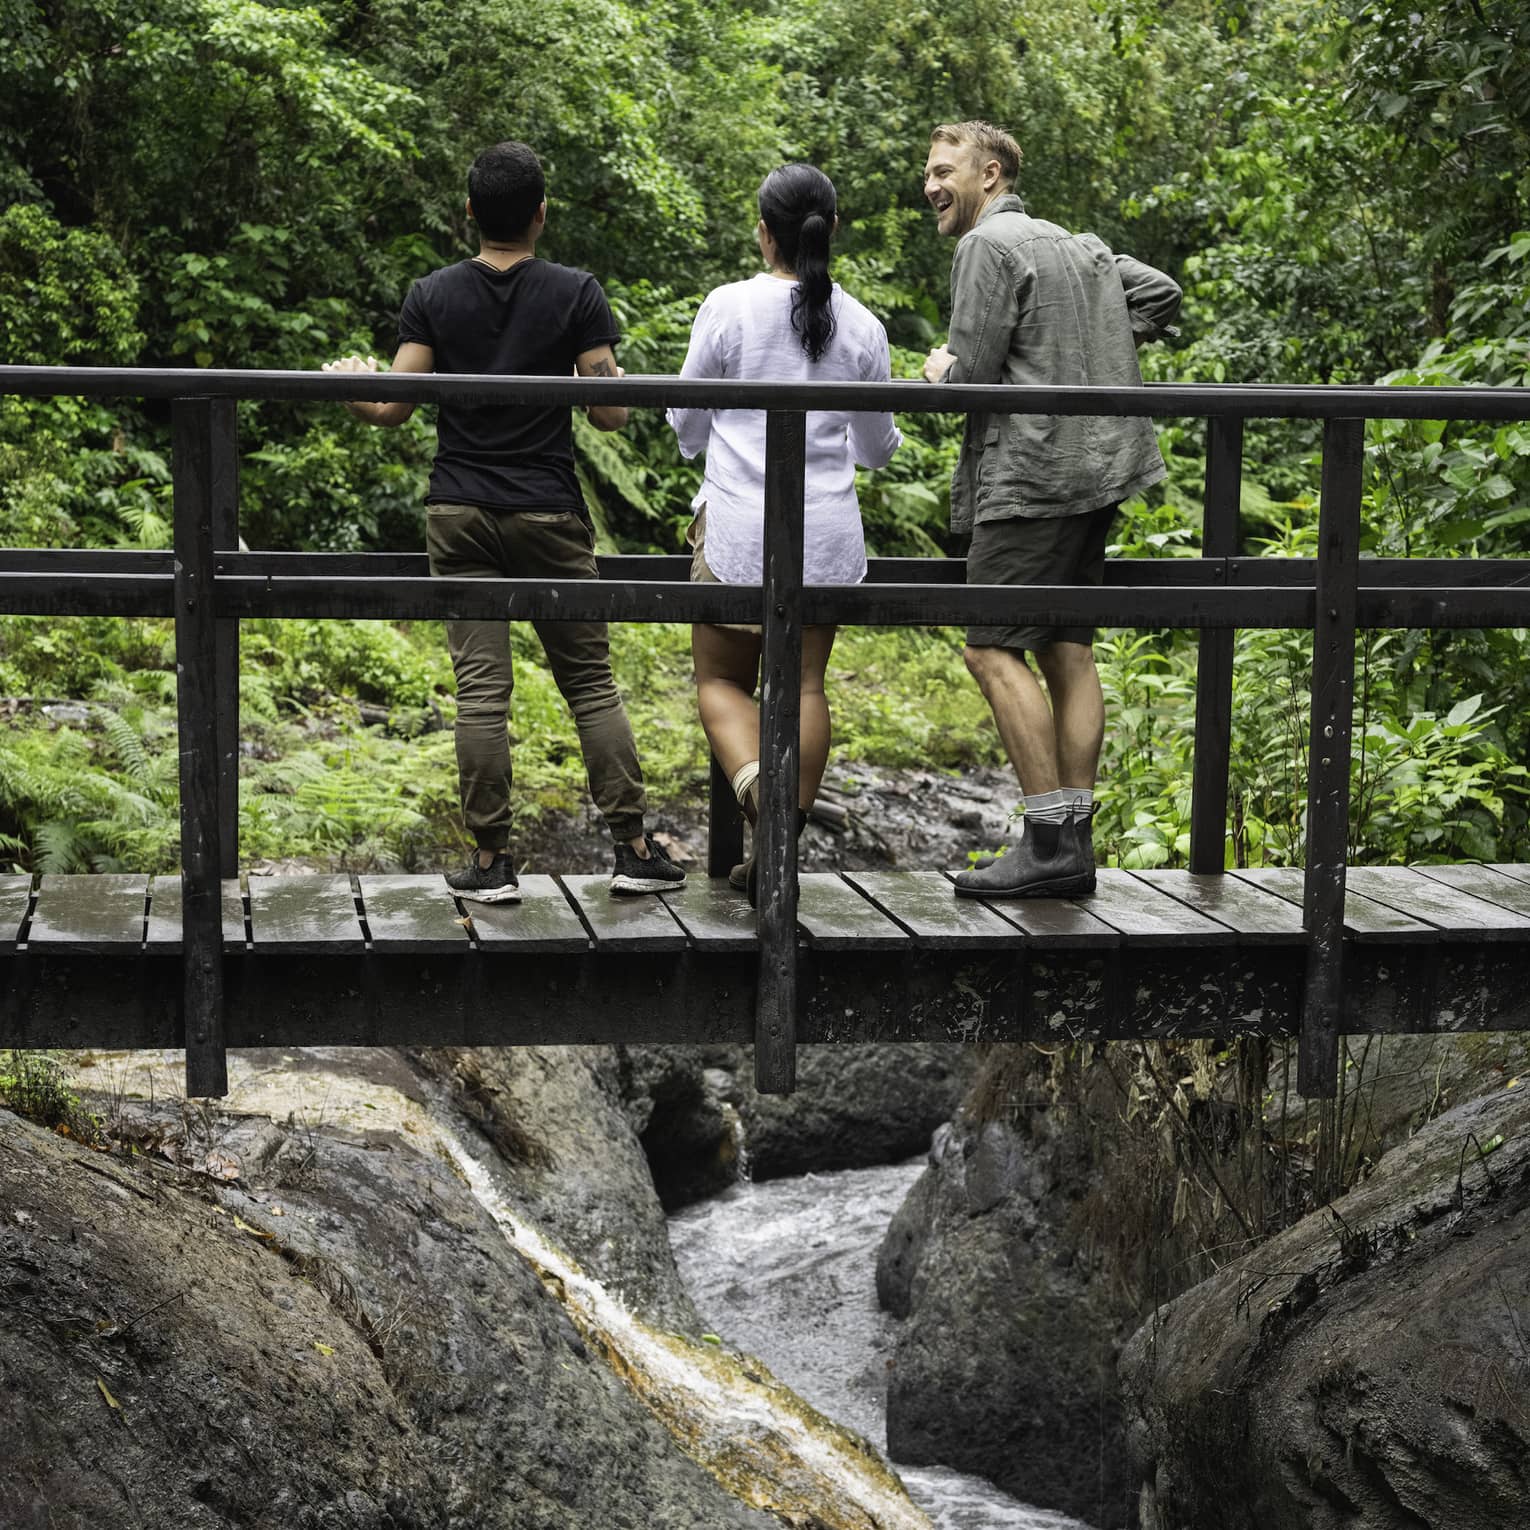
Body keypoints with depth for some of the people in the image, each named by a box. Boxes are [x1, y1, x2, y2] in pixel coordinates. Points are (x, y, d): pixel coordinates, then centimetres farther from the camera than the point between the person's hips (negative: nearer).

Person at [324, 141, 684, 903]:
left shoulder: (432, 296, 1)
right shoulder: (576, 293, -3)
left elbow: (393, 408, -3)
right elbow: (608, 413, -5)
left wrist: (348, 382, 17)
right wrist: (619, 382, 17)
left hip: (459, 512, 1)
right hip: (550, 514, -1)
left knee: (481, 689, 0)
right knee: (590, 679, 7)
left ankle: (491, 861, 2)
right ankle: (633, 848, 7)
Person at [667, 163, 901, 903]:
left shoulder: (729, 307, -8)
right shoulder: (861, 328, 1)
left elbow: (686, 425, 2)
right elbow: (876, 447, 11)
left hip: (739, 528, -3)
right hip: (827, 532, 3)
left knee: (721, 682, 9)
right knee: (803, 685, 10)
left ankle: (759, 795, -19)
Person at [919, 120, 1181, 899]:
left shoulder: (987, 244, -7)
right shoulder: (1073, 244, 20)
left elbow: (971, 372, -14)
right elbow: (1161, 292, 23)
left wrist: (940, 370, 8)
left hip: (1031, 475, -9)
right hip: (1094, 467, 9)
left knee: (993, 650, -8)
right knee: (1066, 649, 8)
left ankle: (1049, 842, -12)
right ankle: (1074, 844, 8)